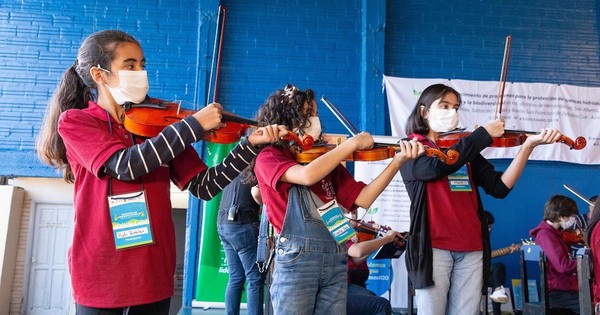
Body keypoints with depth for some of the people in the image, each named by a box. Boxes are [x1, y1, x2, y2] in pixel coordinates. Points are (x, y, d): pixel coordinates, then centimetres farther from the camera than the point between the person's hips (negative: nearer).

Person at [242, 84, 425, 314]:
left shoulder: (327, 160, 13)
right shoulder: (268, 157, -3)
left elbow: (363, 198, 4)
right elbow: (308, 175, -23)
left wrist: (398, 161, -6)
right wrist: (353, 143, -13)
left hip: (336, 259, 5)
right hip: (296, 258, -5)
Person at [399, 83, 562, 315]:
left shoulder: (466, 151, 16)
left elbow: (499, 188, 4)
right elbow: (436, 167, -19)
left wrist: (528, 146, -7)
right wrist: (484, 133, -11)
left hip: (472, 248, 4)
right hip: (433, 246, -4)